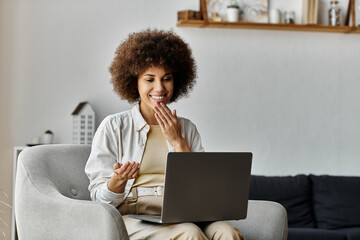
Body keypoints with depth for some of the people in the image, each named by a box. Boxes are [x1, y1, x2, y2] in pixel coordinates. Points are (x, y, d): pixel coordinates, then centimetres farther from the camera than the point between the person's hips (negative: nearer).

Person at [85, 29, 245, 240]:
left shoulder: (187, 128, 16)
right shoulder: (113, 127, 6)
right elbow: (100, 197, 2)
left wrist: (178, 142, 1)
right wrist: (118, 181, -21)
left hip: (181, 218, 3)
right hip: (133, 218, -3)